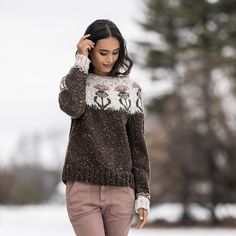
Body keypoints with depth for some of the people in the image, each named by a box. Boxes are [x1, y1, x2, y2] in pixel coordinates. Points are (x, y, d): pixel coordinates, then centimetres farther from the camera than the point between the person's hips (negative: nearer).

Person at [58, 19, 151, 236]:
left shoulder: (131, 89, 6)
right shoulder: (73, 82, 4)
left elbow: (138, 144, 6)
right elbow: (72, 107, -21)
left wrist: (143, 195, 0)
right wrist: (81, 61, -14)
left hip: (120, 190, 2)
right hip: (83, 188, -2)